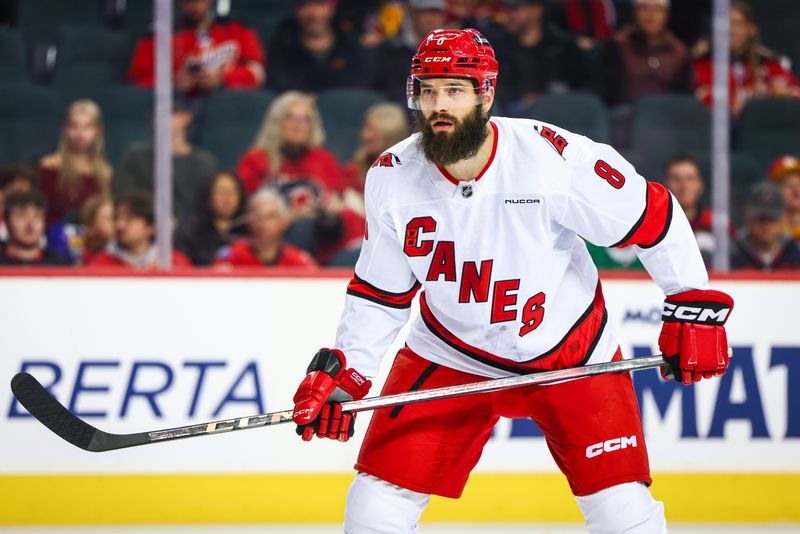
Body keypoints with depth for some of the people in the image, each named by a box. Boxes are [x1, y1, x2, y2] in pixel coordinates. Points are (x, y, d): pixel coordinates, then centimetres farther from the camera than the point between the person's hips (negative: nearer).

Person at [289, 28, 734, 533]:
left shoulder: (558, 158, -24)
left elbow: (656, 219, -13)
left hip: (571, 352, -2)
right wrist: (345, 371, -6)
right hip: (450, 357, 2)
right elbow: (379, 292, 2)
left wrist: (694, 307, -11)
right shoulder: (392, 179, -12)